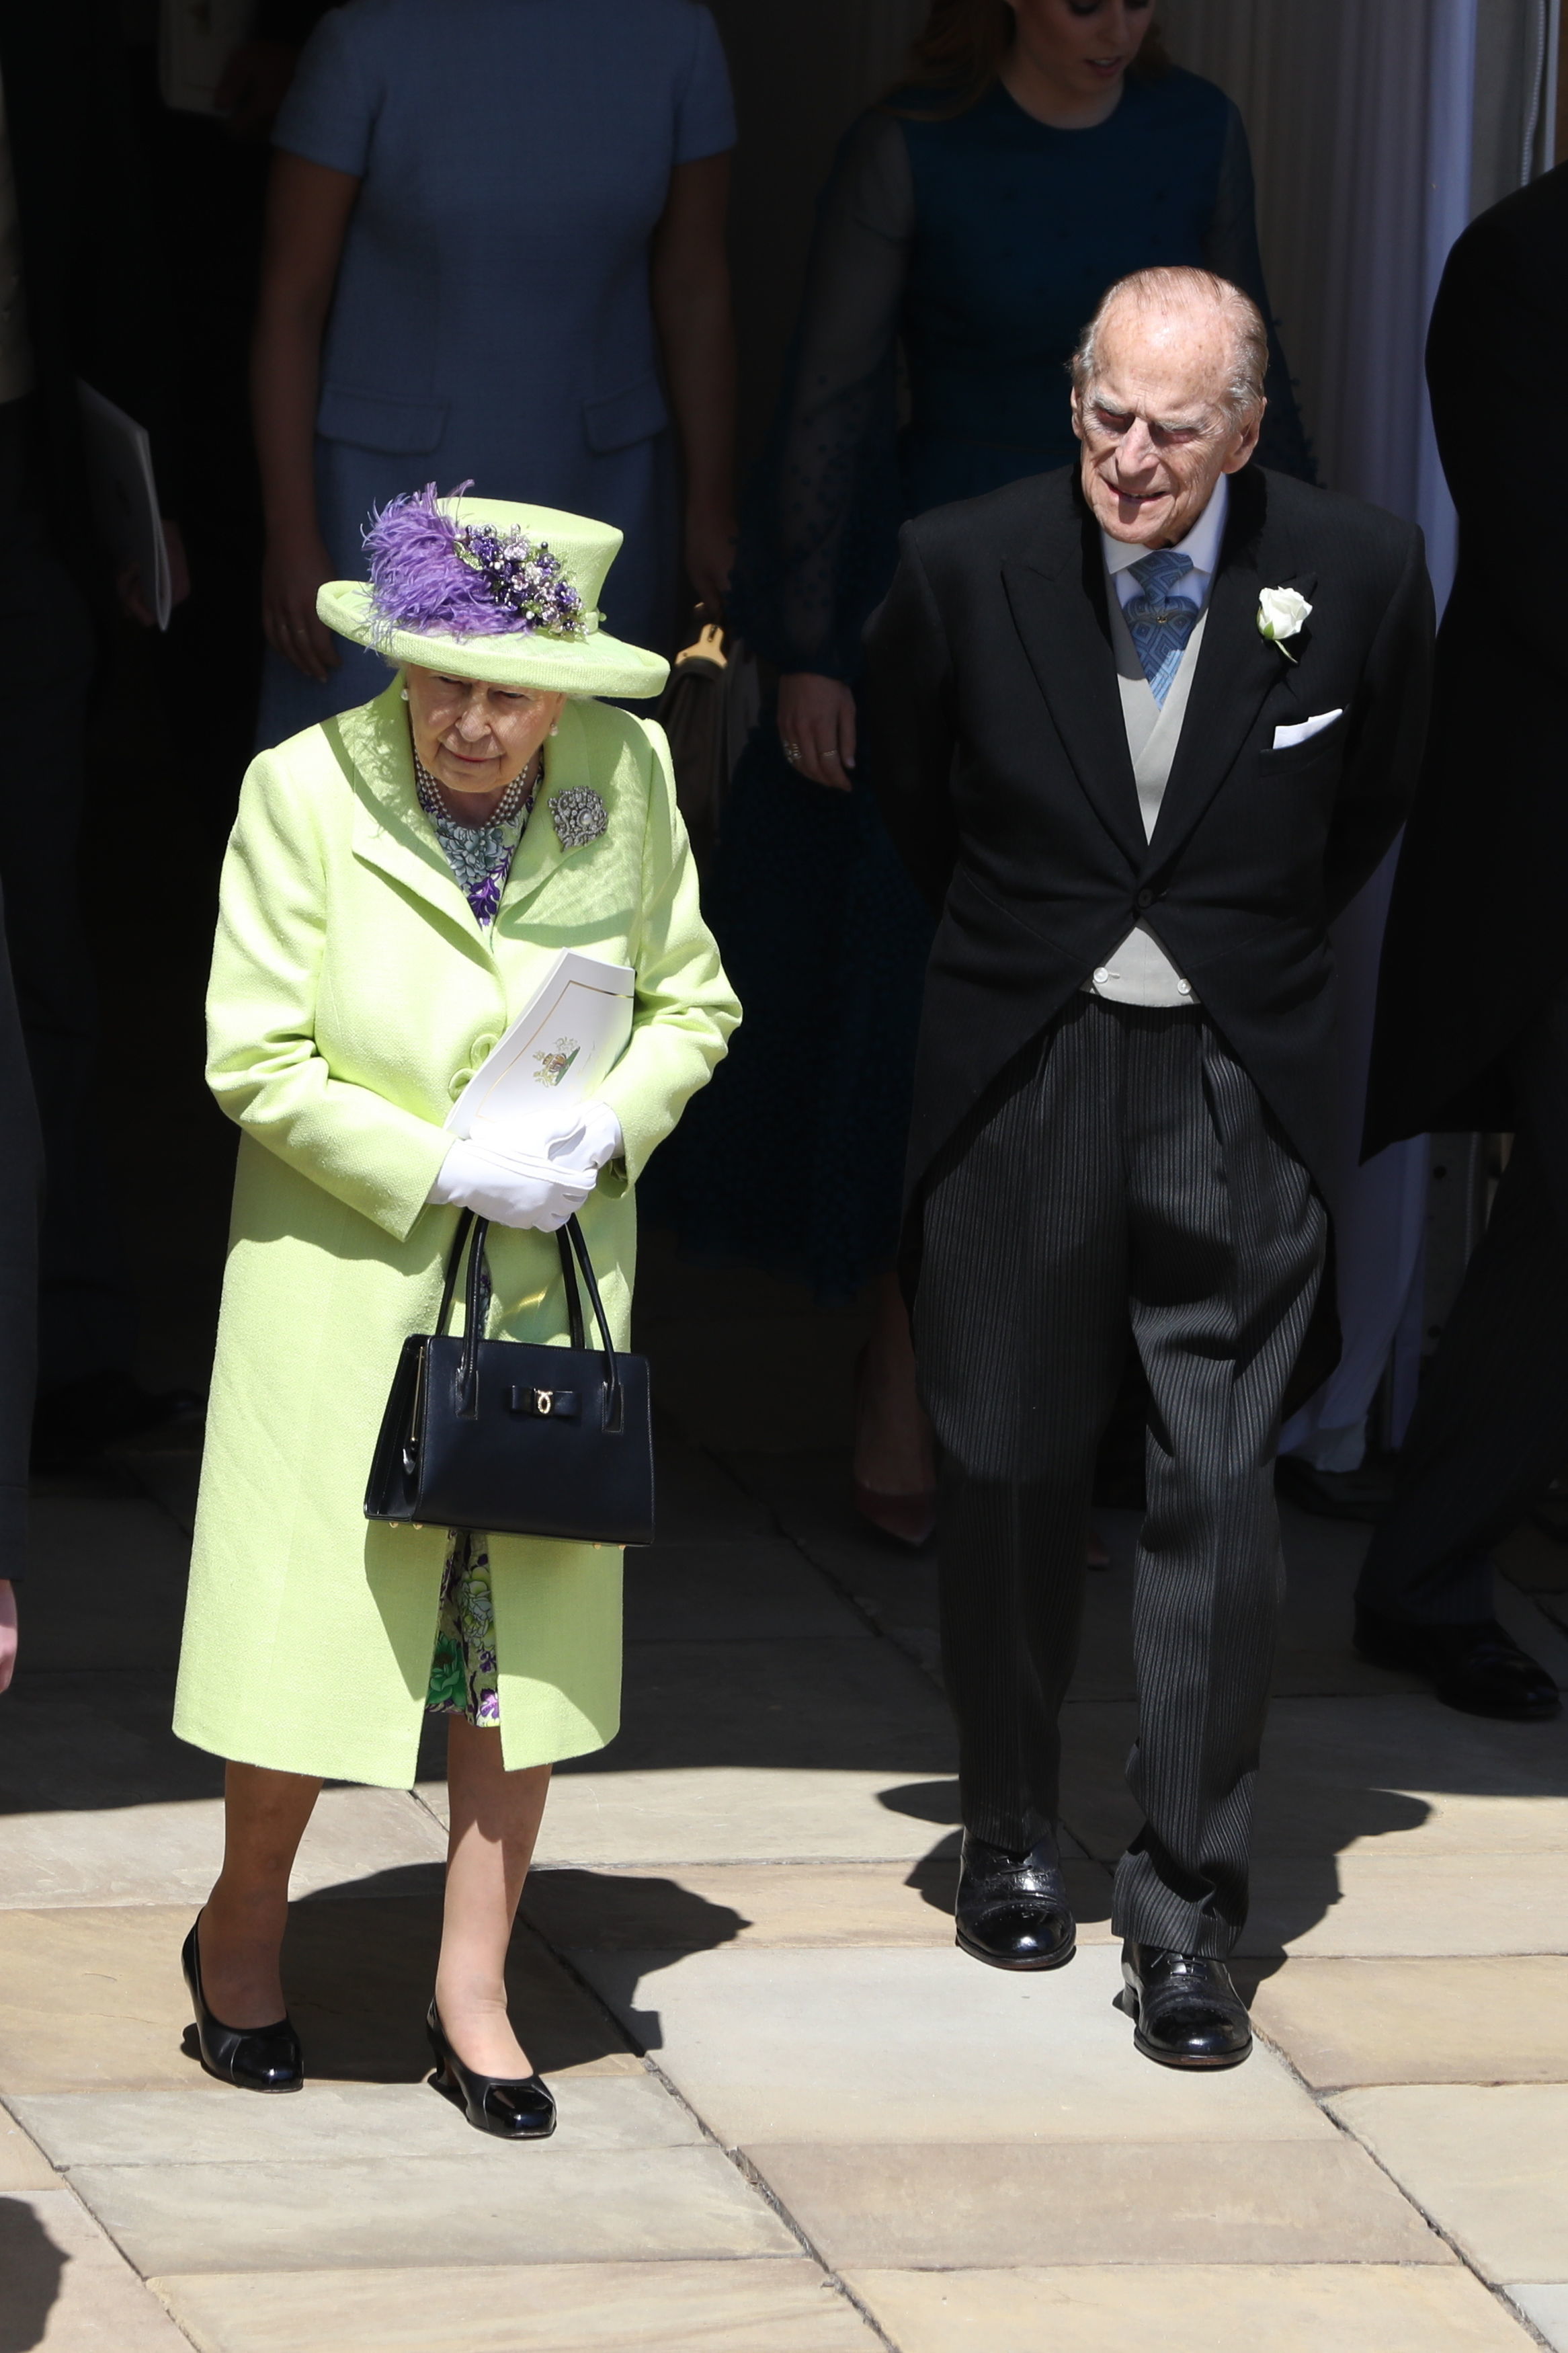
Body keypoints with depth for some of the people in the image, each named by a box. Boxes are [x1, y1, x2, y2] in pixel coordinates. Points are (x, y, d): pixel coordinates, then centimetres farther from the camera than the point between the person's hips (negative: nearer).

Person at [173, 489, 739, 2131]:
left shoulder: (629, 777, -3)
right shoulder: (305, 790, -13)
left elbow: (691, 1004, 9)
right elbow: (255, 1058, -11)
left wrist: (606, 1131, -10)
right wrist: (444, 1175, -18)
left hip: (555, 1283, 3)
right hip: (347, 1276, -3)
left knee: (529, 1628, 7)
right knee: (313, 1612, 3)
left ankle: (472, 1996, 20)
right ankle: (242, 1931, 29)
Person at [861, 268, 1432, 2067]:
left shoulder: (1357, 574, -9)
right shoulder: (967, 565, -9)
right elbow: (900, 775, 12)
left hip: (1236, 1090, -1)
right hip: (1017, 1086, 1)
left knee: (1220, 1498, -4)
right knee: (1006, 1479, 11)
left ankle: (1185, 1915, 3)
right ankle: (1011, 1836, 31)